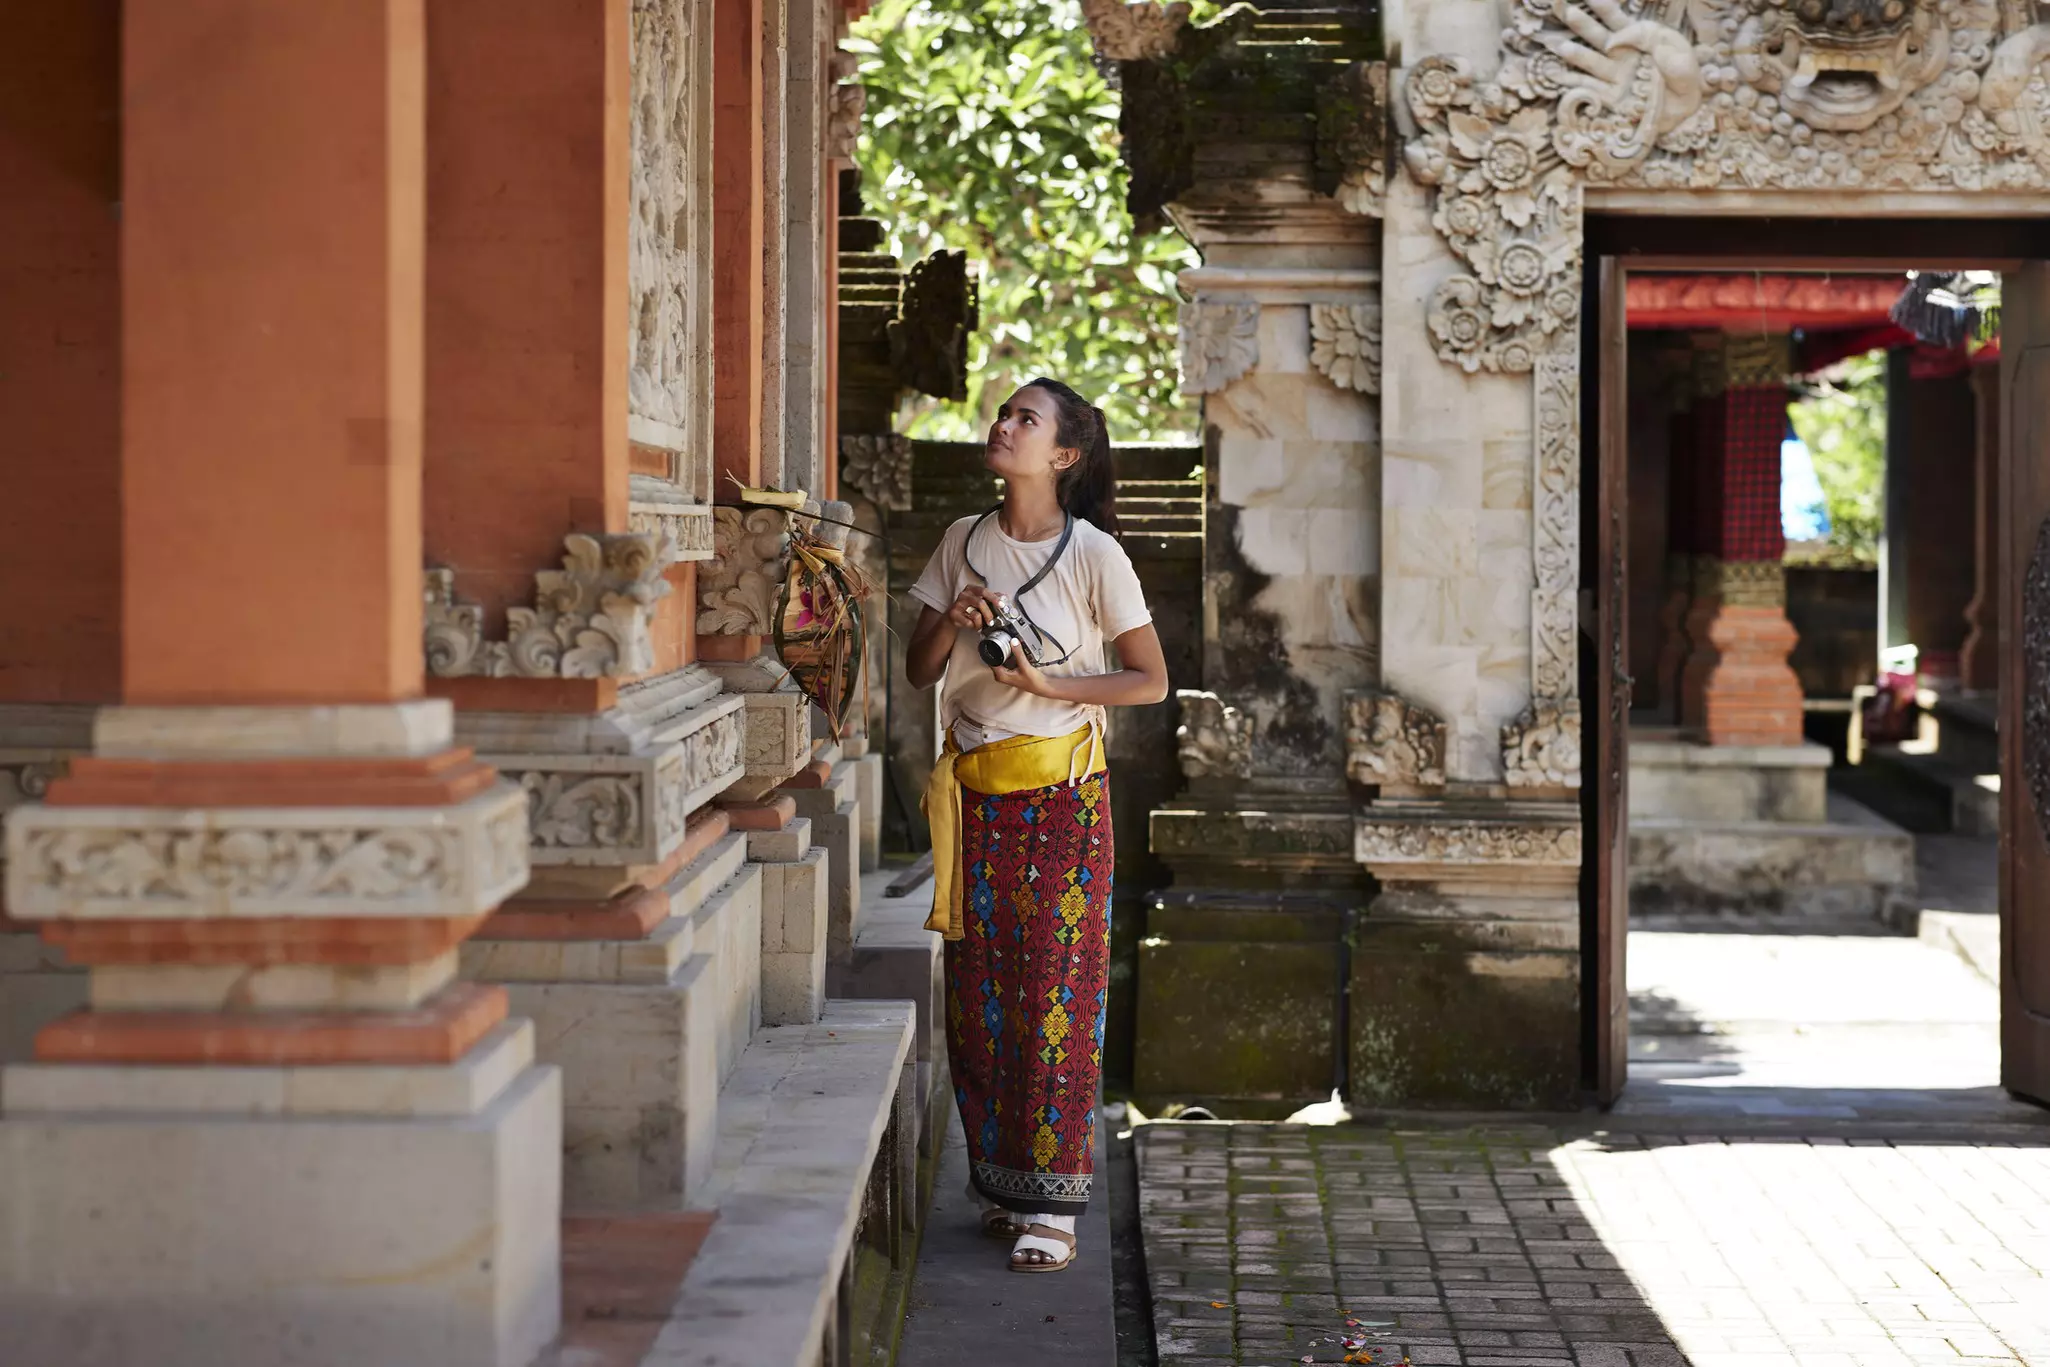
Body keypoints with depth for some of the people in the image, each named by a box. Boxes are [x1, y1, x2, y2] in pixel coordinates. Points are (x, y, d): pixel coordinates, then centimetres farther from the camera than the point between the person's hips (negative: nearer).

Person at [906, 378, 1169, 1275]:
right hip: (975, 789, 4)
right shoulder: (965, 543, 7)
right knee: (978, 990, 5)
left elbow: (1151, 681, -4)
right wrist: (951, 623, -10)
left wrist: (1047, 684, -15)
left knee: (1053, 991, -4)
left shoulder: (1093, 554, -6)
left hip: (1060, 793, -4)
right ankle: (999, 1182, 16)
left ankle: (1050, 1201, 1)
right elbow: (918, 672, 10)